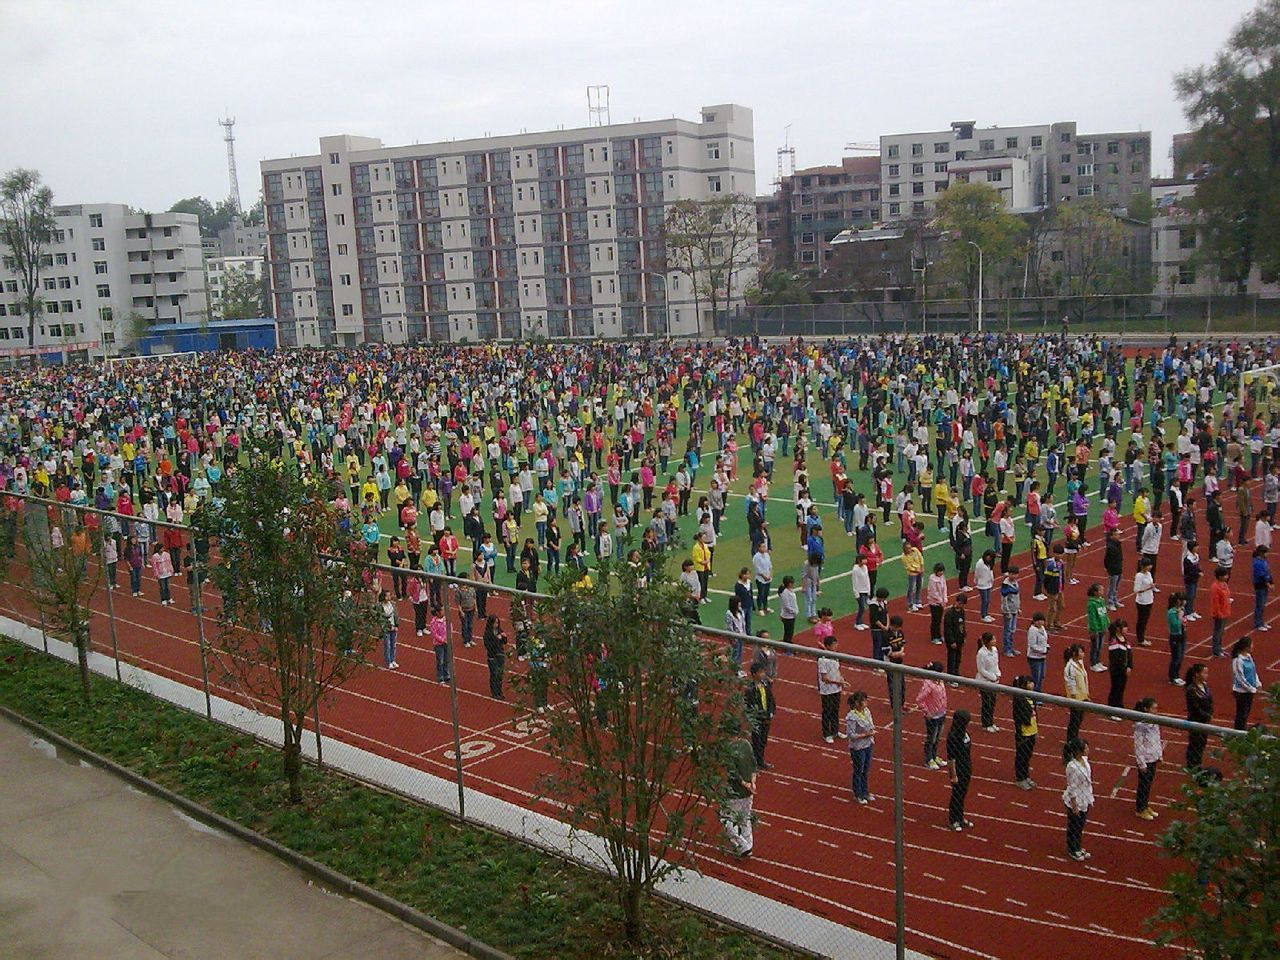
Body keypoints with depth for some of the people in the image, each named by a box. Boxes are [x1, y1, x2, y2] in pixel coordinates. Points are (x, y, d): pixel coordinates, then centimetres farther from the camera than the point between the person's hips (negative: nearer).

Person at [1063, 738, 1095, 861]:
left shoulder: (1084, 760, -6)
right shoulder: (1073, 767, -32)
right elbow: (1072, 789, -24)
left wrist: (1090, 799, 14)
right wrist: (1074, 807, -17)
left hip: (1084, 801, 8)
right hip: (1075, 801, -8)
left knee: (1081, 826, 24)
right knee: (1073, 827, 14)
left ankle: (1078, 847, 43)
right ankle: (1072, 850, 33)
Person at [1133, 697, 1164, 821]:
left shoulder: (1154, 722, -1)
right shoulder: (1140, 725, -23)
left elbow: (1157, 739, 11)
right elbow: (1138, 746, -19)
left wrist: (1160, 755, 11)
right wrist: (1142, 764, -16)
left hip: (1154, 758, 7)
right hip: (1145, 759, -7)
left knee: (1149, 783, 19)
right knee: (1143, 785, 8)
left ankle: (1146, 806, 36)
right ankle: (1140, 809, 24)